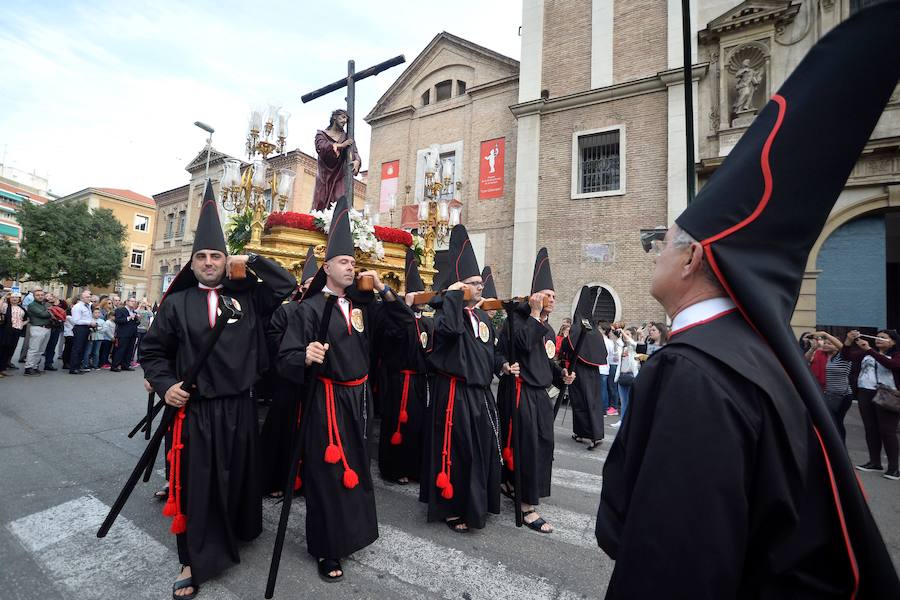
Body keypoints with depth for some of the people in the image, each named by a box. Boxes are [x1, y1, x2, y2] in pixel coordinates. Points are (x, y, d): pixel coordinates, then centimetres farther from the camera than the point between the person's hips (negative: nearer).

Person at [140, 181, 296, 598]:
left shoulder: (246, 297, 1)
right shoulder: (177, 303, 1)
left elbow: (287, 285, -4)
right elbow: (152, 349, 6)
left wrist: (251, 262, -6)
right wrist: (165, 385, -7)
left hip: (239, 406, 1)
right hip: (195, 409, -1)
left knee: (239, 475, 16)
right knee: (196, 482, 8)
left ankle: (239, 530, 41)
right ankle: (196, 560, 25)